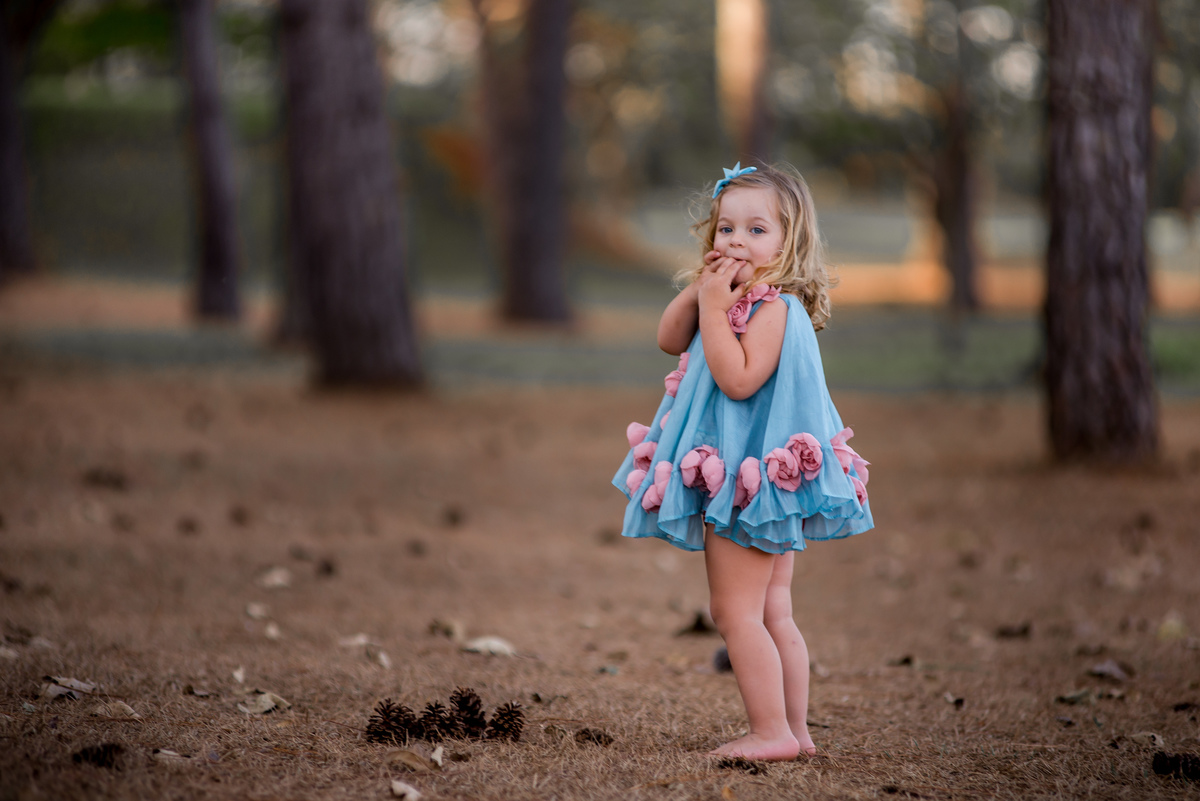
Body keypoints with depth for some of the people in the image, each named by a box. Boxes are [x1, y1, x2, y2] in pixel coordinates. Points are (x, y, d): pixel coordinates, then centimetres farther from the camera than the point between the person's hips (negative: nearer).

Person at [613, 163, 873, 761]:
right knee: (773, 613, 13)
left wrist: (713, 306, -24)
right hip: (761, 483, 10)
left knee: (735, 613, -6)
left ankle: (771, 732, -3)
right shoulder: (739, 298, 12)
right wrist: (698, 289, -3)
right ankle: (795, 729, 18)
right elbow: (669, 340, 12)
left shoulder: (776, 307, -19)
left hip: (752, 479, -10)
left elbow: (739, 379, -28)